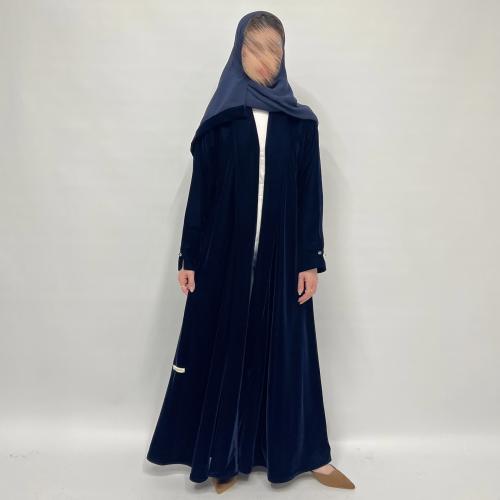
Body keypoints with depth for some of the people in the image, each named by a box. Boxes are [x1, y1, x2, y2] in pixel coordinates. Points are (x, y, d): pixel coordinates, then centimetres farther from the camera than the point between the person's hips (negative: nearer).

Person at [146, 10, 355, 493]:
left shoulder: (301, 122, 4)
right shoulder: (219, 120, 2)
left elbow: (311, 195, 2)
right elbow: (199, 192, 2)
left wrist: (311, 260, -3)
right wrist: (188, 258, -1)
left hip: (281, 256, 1)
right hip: (226, 255, 0)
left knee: (287, 350, 9)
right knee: (226, 349, 7)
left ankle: (310, 453, 25)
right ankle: (227, 454, 26)